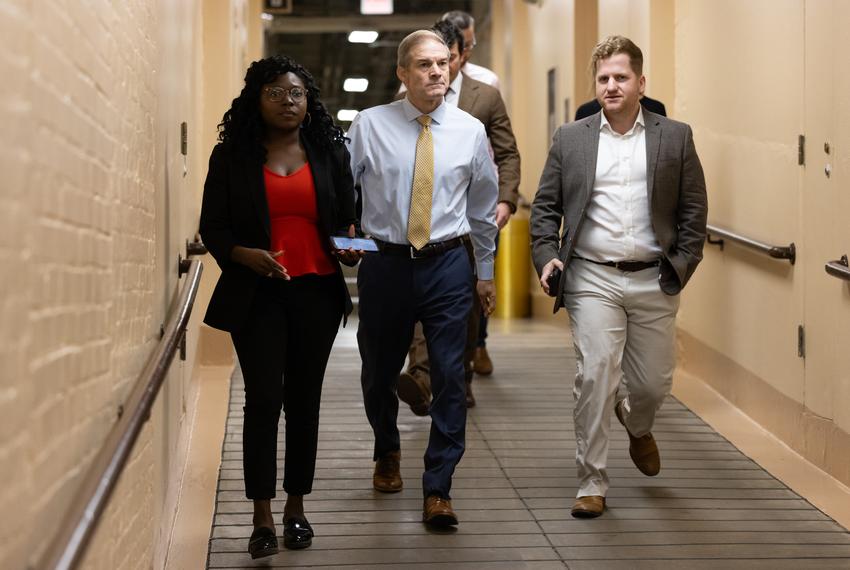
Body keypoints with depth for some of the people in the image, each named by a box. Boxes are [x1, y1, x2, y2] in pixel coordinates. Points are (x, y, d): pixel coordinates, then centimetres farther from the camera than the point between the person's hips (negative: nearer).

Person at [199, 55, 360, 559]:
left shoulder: (329, 152, 8)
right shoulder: (232, 157, 2)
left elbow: (348, 217, 12)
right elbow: (213, 228, 2)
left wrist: (350, 246, -9)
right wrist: (242, 254, -17)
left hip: (317, 291, 2)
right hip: (258, 294, -2)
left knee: (304, 400, 9)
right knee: (264, 400, -8)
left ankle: (297, 508, 20)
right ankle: (263, 519, -2)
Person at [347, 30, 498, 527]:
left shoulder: (471, 131, 3)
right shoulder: (370, 125, -3)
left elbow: (484, 206, 12)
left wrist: (487, 271, 15)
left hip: (448, 266, 0)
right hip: (385, 263, 0)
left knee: (450, 378, -4)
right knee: (379, 373, 14)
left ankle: (438, 491, 5)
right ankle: (388, 454, 43)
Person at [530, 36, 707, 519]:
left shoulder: (675, 137, 5)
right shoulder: (570, 139, 6)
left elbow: (694, 209, 6)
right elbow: (545, 205, 9)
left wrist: (683, 265, -2)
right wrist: (546, 255, -4)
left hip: (654, 280, 1)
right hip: (593, 279, -1)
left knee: (655, 382, 8)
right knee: (595, 376, -9)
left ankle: (637, 425, 45)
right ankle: (593, 484, 1)